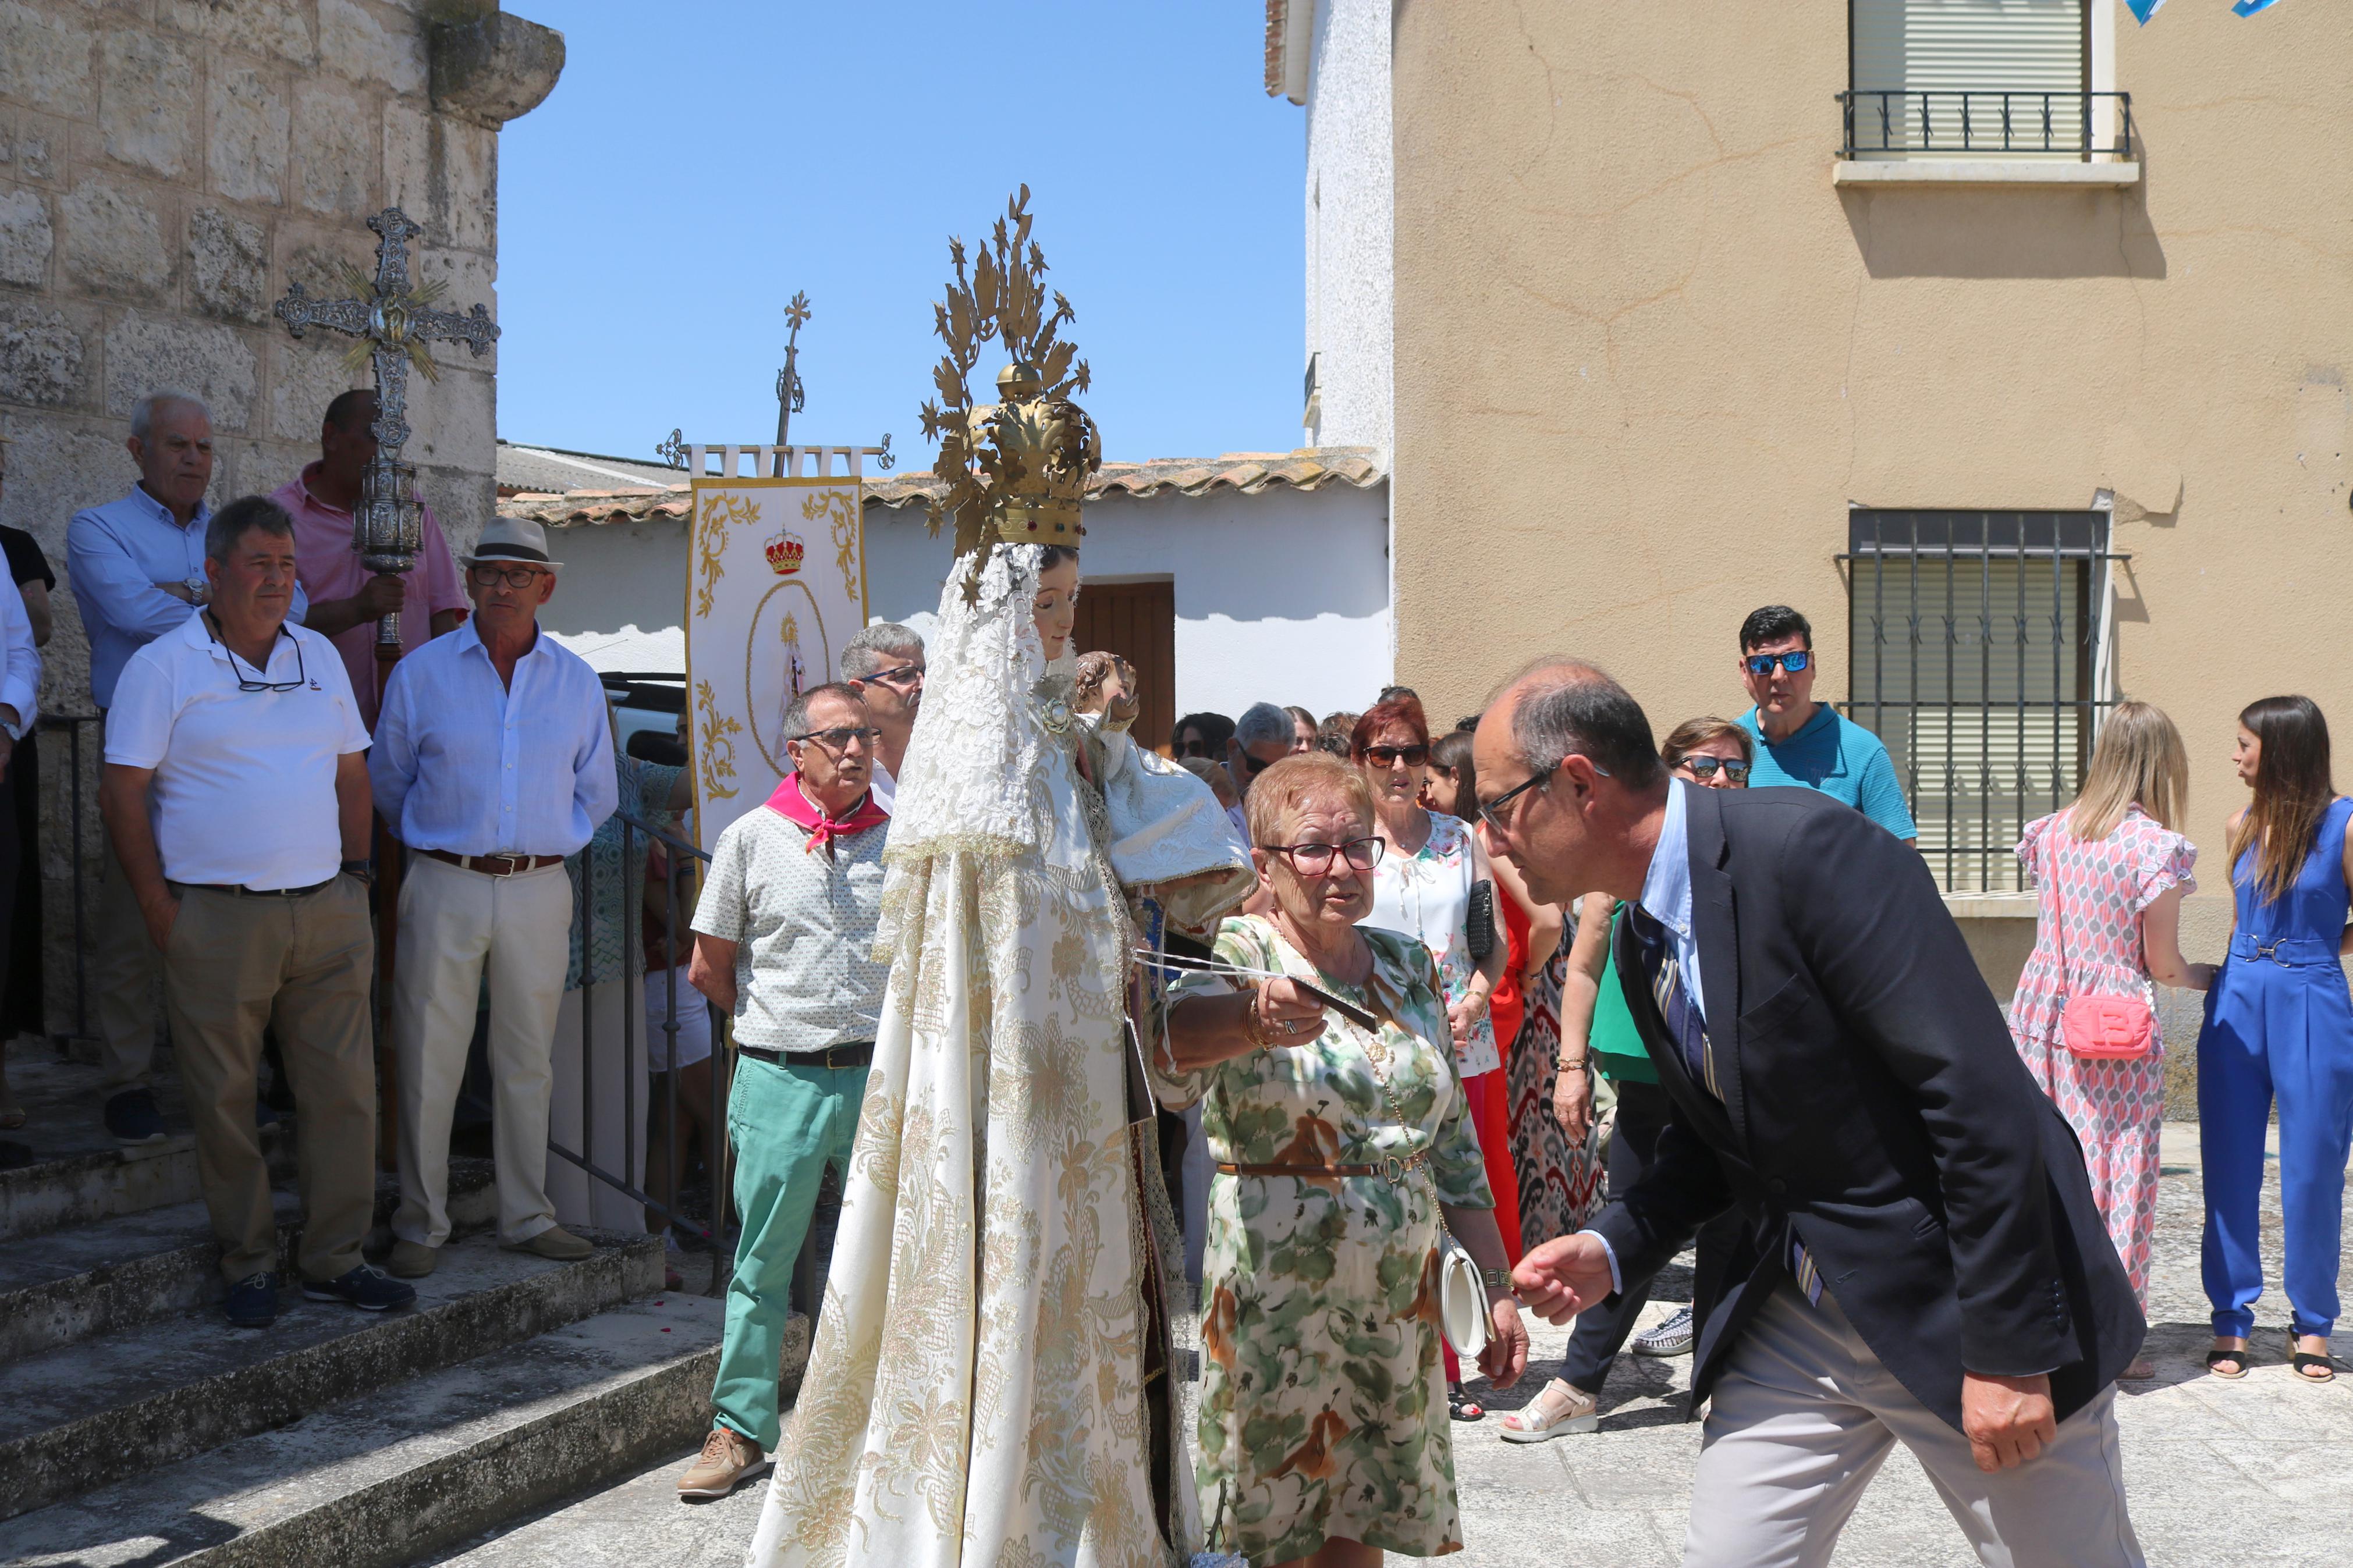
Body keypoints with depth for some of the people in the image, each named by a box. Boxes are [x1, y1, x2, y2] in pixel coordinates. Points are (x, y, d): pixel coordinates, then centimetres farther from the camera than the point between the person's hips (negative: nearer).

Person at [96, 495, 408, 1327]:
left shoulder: (319, 657, 13)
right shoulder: (162, 667, -2)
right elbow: (124, 791, -3)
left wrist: (355, 877, 10)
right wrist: (157, 906, -7)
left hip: (326, 913, 4)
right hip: (217, 918, -4)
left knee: (345, 1090, 4)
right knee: (225, 1101, 3)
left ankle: (334, 1259, 15)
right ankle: (249, 1264, 17)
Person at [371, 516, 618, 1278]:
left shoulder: (578, 682, 8)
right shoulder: (420, 673, 2)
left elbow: (596, 795, 18)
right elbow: (389, 784, 12)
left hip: (539, 892, 2)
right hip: (444, 889, -2)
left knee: (527, 1061, 9)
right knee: (428, 1063, -1)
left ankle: (527, 1216, 20)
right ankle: (421, 1224, 11)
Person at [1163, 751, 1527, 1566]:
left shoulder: (1409, 966, 9)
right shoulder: (1235, 956, -7)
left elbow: (1454, 1144, 14)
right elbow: (1167, 1063, -30)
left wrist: (1496, 1289, 11)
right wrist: (1251, 1021, -50)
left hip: (1401, 1302, 4)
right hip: (1272, 1303, -4)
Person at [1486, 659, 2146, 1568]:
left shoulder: (1806, 847, -21)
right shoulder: (1640, 944, 5)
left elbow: (1977, 1094, -23)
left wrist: (2008, 1349, -22)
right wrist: (1614, 1250, -1)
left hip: (1953, 1309, -7)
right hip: (1793, 1318, 7)